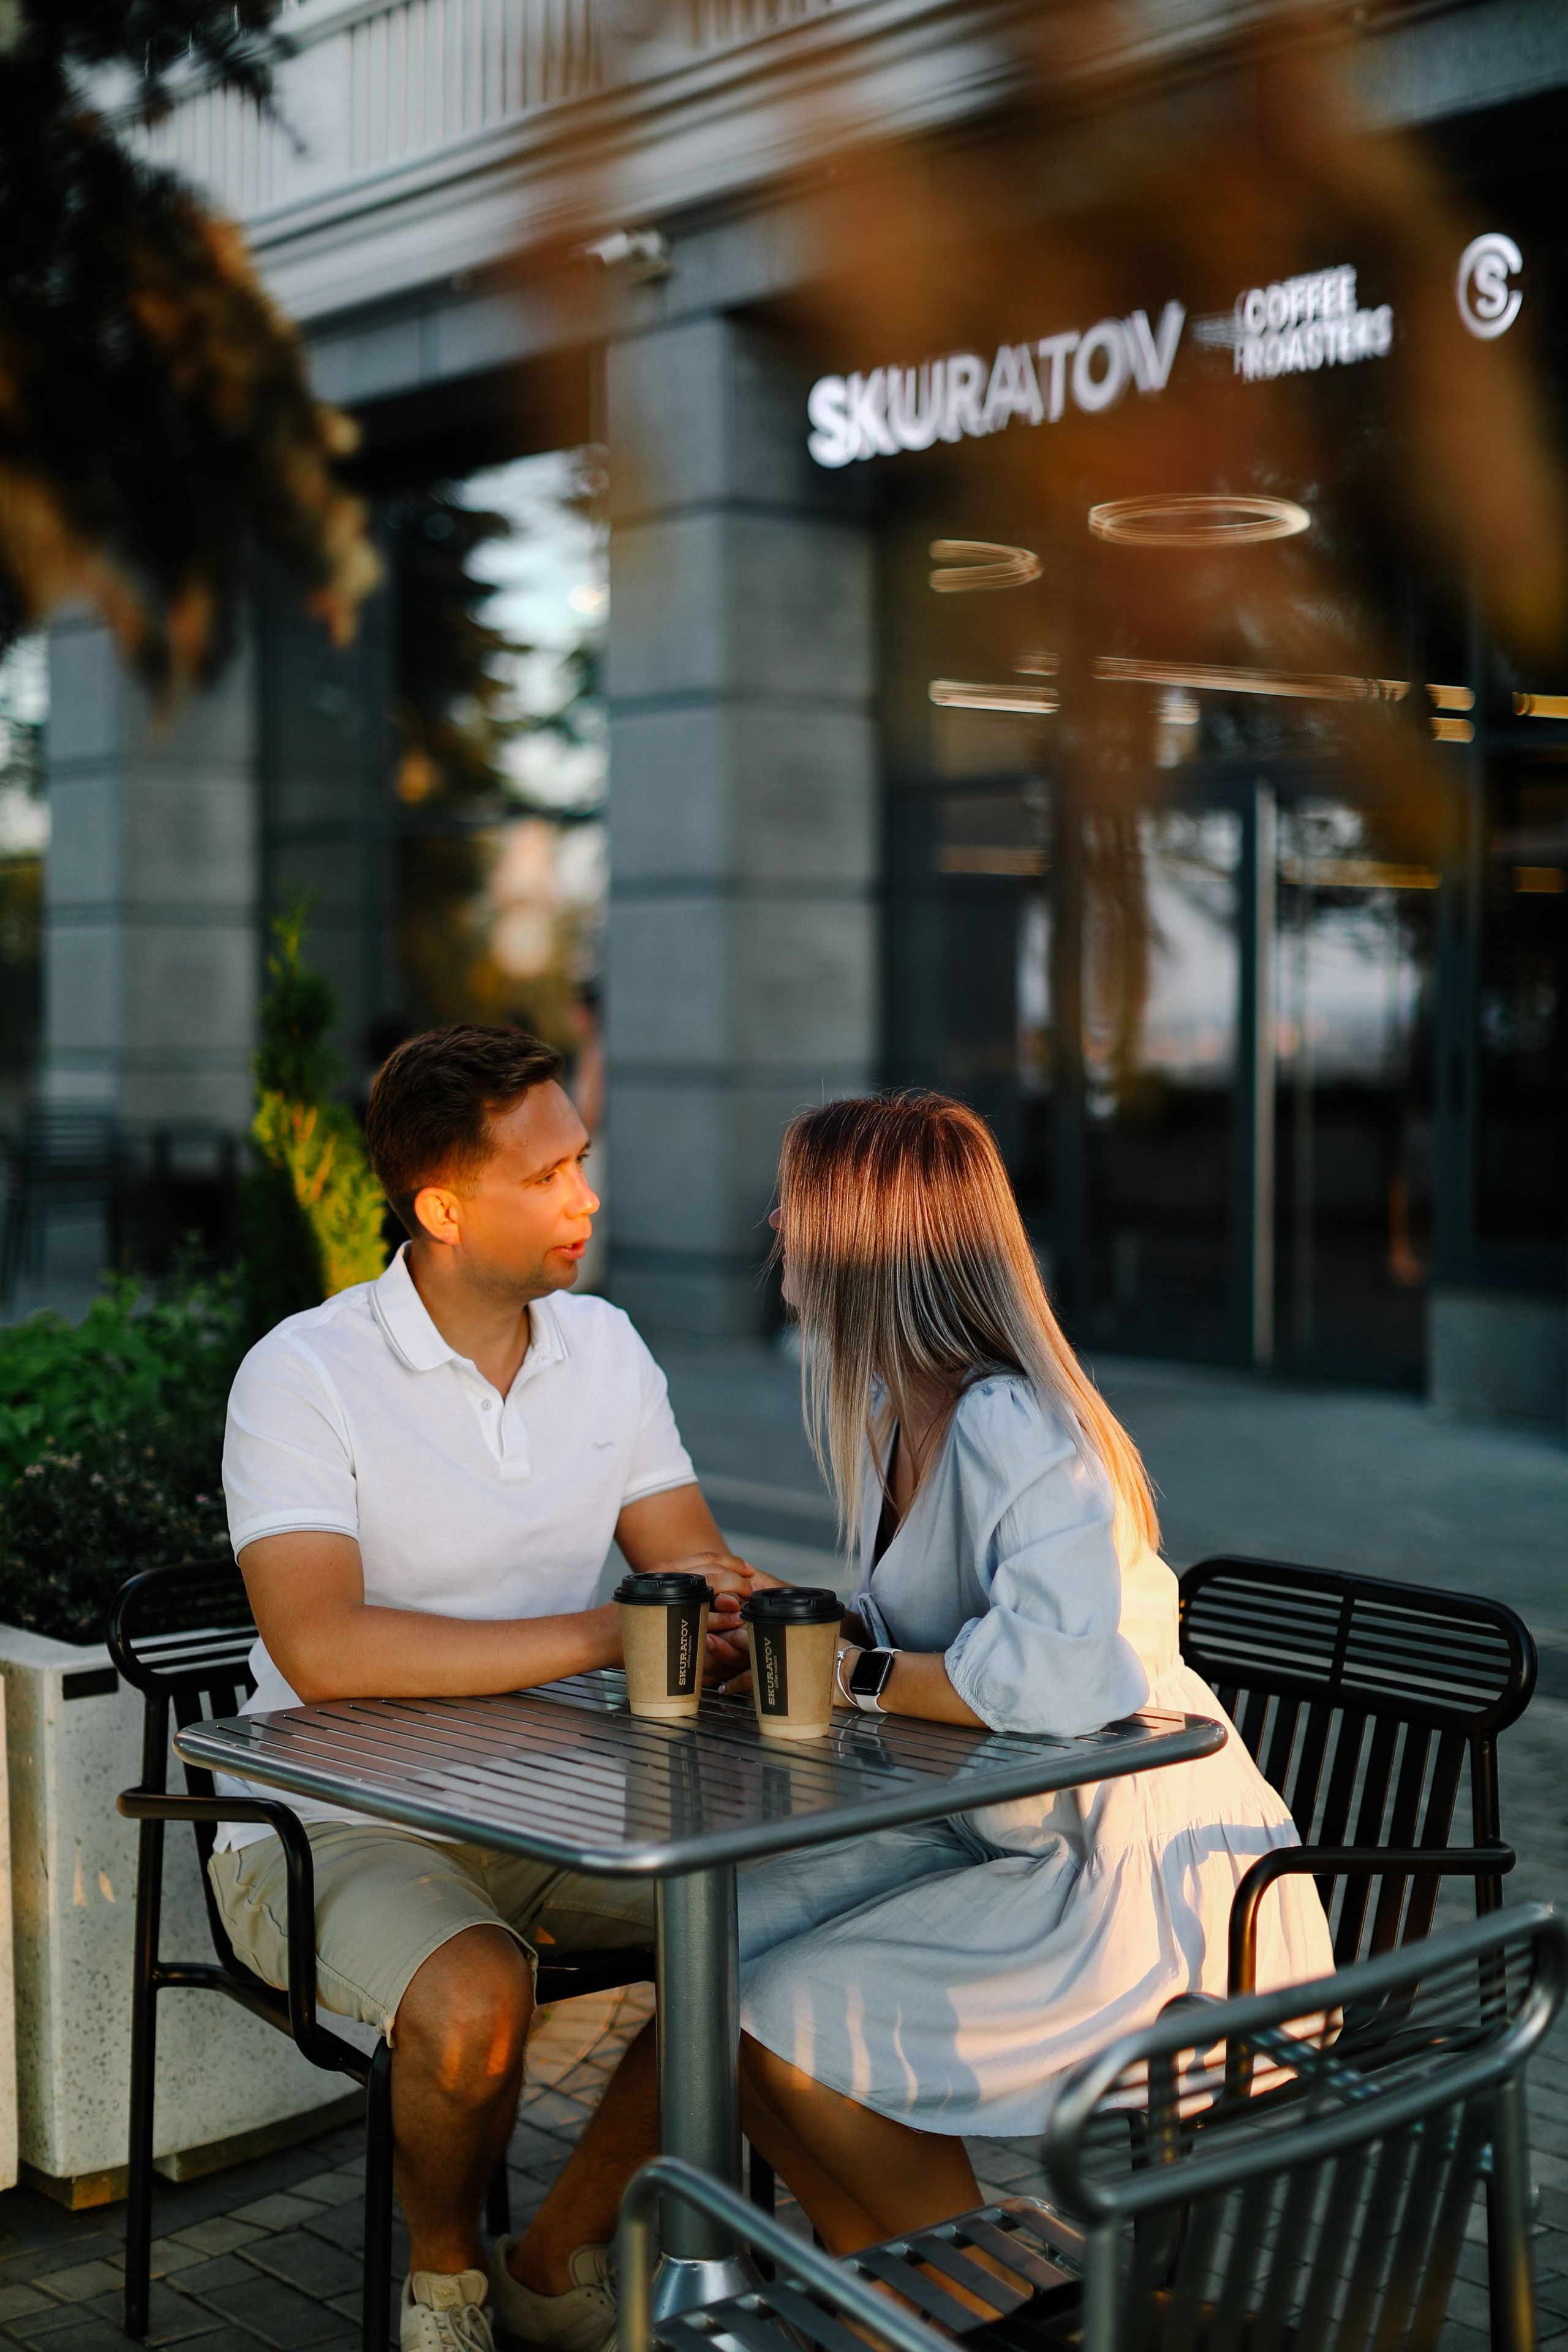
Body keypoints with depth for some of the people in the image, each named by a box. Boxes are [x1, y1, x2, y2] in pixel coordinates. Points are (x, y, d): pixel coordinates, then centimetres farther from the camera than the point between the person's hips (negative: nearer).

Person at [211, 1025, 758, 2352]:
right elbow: (323, 1648, -27)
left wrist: (730, 1604, -21)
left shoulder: (604, 1348, 5)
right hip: (335, 1829, -5)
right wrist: (602, 1634, -28)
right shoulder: (306, 1375, -15)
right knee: (474, 1997, -34)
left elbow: (695, 1571, 5)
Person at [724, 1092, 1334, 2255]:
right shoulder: (888, 1406, 6)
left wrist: (855, 1673, -24)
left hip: (1143, 1874, -10)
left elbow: (1064, 1680, -39)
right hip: (999, 1836, 10)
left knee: (789, 2019, -17)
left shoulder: (1016, 1433, -25)